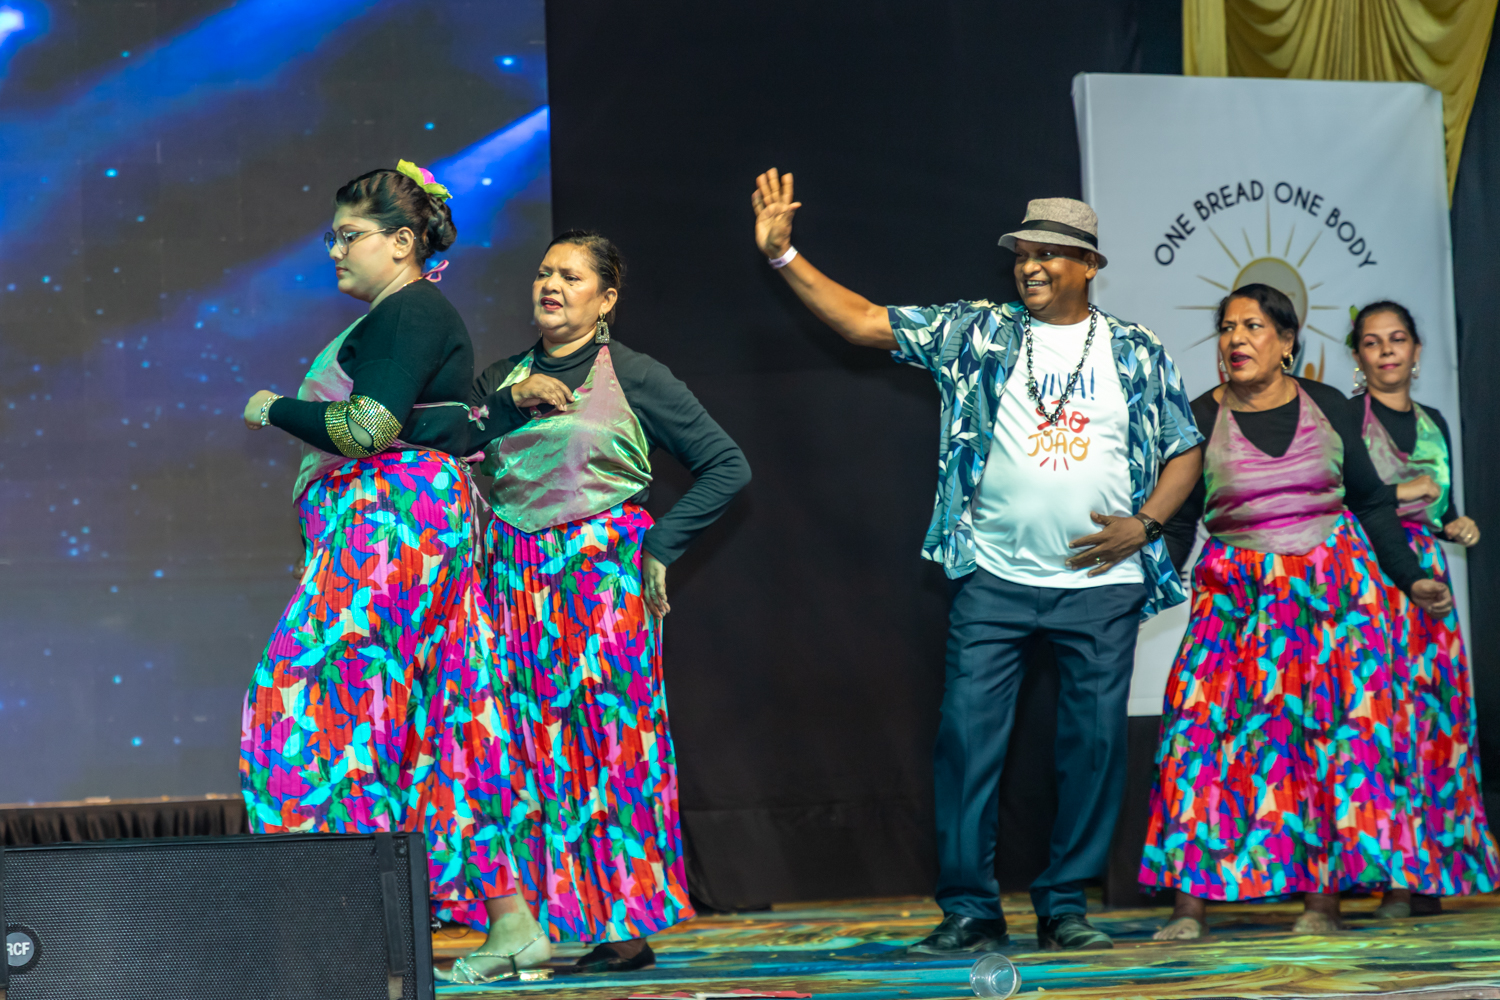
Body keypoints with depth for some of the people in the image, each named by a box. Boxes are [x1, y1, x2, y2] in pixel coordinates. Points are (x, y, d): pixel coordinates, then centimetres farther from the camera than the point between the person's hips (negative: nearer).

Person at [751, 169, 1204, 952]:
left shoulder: (1136, 353, 6)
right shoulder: (978, 334, 4)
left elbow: (1183, 448, 11)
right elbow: (862, 322, 1)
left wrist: (1144, 523, -5)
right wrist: (782, 254, -7)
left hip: (1101, 584, 0)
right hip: (995, 579, 0)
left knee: (1096, 740, 2)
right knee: (968, 733, -4)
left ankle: (1065, 905, 14)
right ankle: (969, 909, 4)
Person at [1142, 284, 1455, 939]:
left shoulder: (1326, 407, 6)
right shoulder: (1200, 419, 3)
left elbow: (1371, 502, 15)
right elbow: (1177, 521, 4)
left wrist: (1411, 577, 13)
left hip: (1332, 582, 1)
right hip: (1236, 589, -1)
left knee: (1334, 724, -7)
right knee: (1206, 722, -13)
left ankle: (1324, 895, -3)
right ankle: (1191, 900, -13)